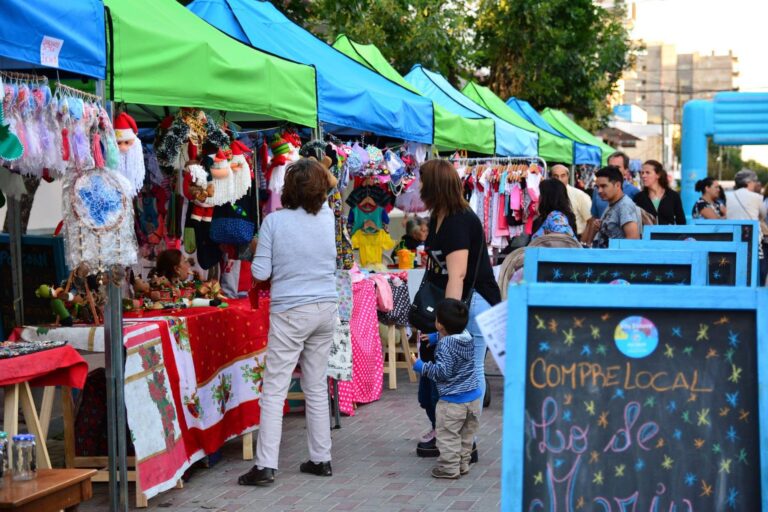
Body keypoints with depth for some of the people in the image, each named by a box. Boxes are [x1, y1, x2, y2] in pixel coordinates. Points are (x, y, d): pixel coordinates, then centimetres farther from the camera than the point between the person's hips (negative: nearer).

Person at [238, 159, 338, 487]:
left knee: (274, 390, -3)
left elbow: (260, 272, -8)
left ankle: (265, 465, -7)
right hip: (326, 309, 5)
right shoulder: (327, 218, 2)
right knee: (317, 387, 14)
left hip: (290, 312, -5)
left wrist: (257, 249, 10)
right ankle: (321, 459, 19)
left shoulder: (275, 221, -10)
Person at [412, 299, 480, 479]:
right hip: (473, 397, 8)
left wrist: (420, 366, -13)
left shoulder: (445, 344, -19)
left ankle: (449, 467, 5)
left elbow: (442, 372, -21)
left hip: (453, 400, -8)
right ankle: (463, 464, 26)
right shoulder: (467, 338, 4)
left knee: (447, 436, 2)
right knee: (467, 434, 18)